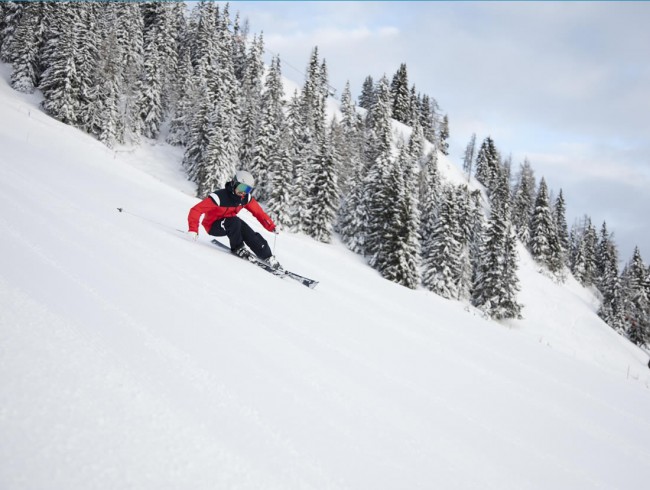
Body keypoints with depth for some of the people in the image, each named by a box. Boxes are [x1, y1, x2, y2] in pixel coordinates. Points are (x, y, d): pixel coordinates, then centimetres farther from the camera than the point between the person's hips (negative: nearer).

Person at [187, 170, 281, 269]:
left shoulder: (246, 198, -13)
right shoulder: (219, 197, -32)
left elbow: (259, 212, -1)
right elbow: (196, 210, -32)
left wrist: (271, 226, -10)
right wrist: (193, 230, -42)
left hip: (229, 222, 6)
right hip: (212, 226, -5)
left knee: (250, 234, -17)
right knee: (234, 222, -34)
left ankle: (268, 258, -2)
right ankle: (237, 248, -11)